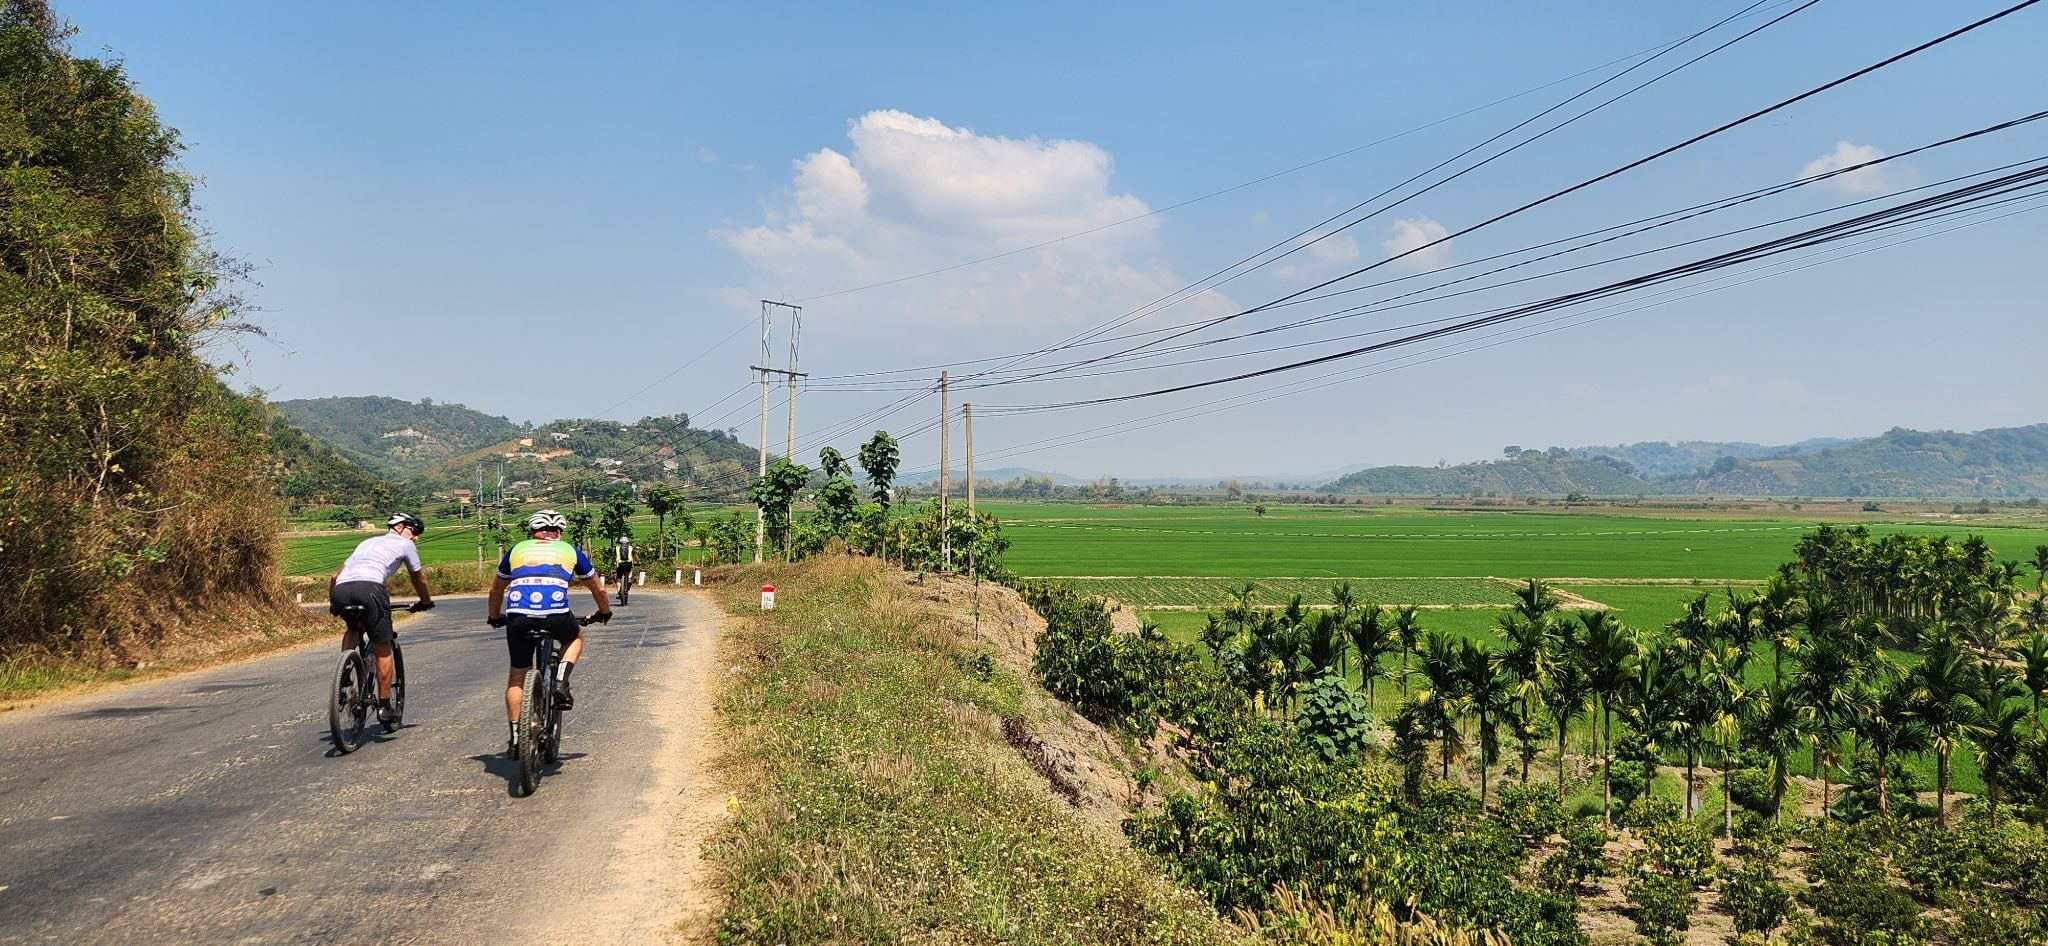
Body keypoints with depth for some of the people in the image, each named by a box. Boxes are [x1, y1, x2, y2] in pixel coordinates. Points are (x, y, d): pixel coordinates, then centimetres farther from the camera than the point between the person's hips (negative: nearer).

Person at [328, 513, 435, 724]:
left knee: (353, 629, 35)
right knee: (382, 650, 9)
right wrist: (426, 602, 49)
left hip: (341, 590, 5)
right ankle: (384, 706, 11)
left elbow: (335, 575, 35)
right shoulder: (404, 544, 22)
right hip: (369, 588, -5)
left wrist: (333, 604, 48)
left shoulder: (368, 542, 36)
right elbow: (419, 579, 31)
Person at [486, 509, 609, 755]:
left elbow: (496, 590, 39)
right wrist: (605, 612, 52)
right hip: (556, 616, -1)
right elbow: (598, 589, 34)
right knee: (575, 637, 33)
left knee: (517, 675, 20)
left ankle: (513, 737, 18)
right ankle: (561, 683, 10)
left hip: (517, 617, 2)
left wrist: (495, 617, 56)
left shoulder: (517, 550, 27)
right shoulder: (570, 551, 24)